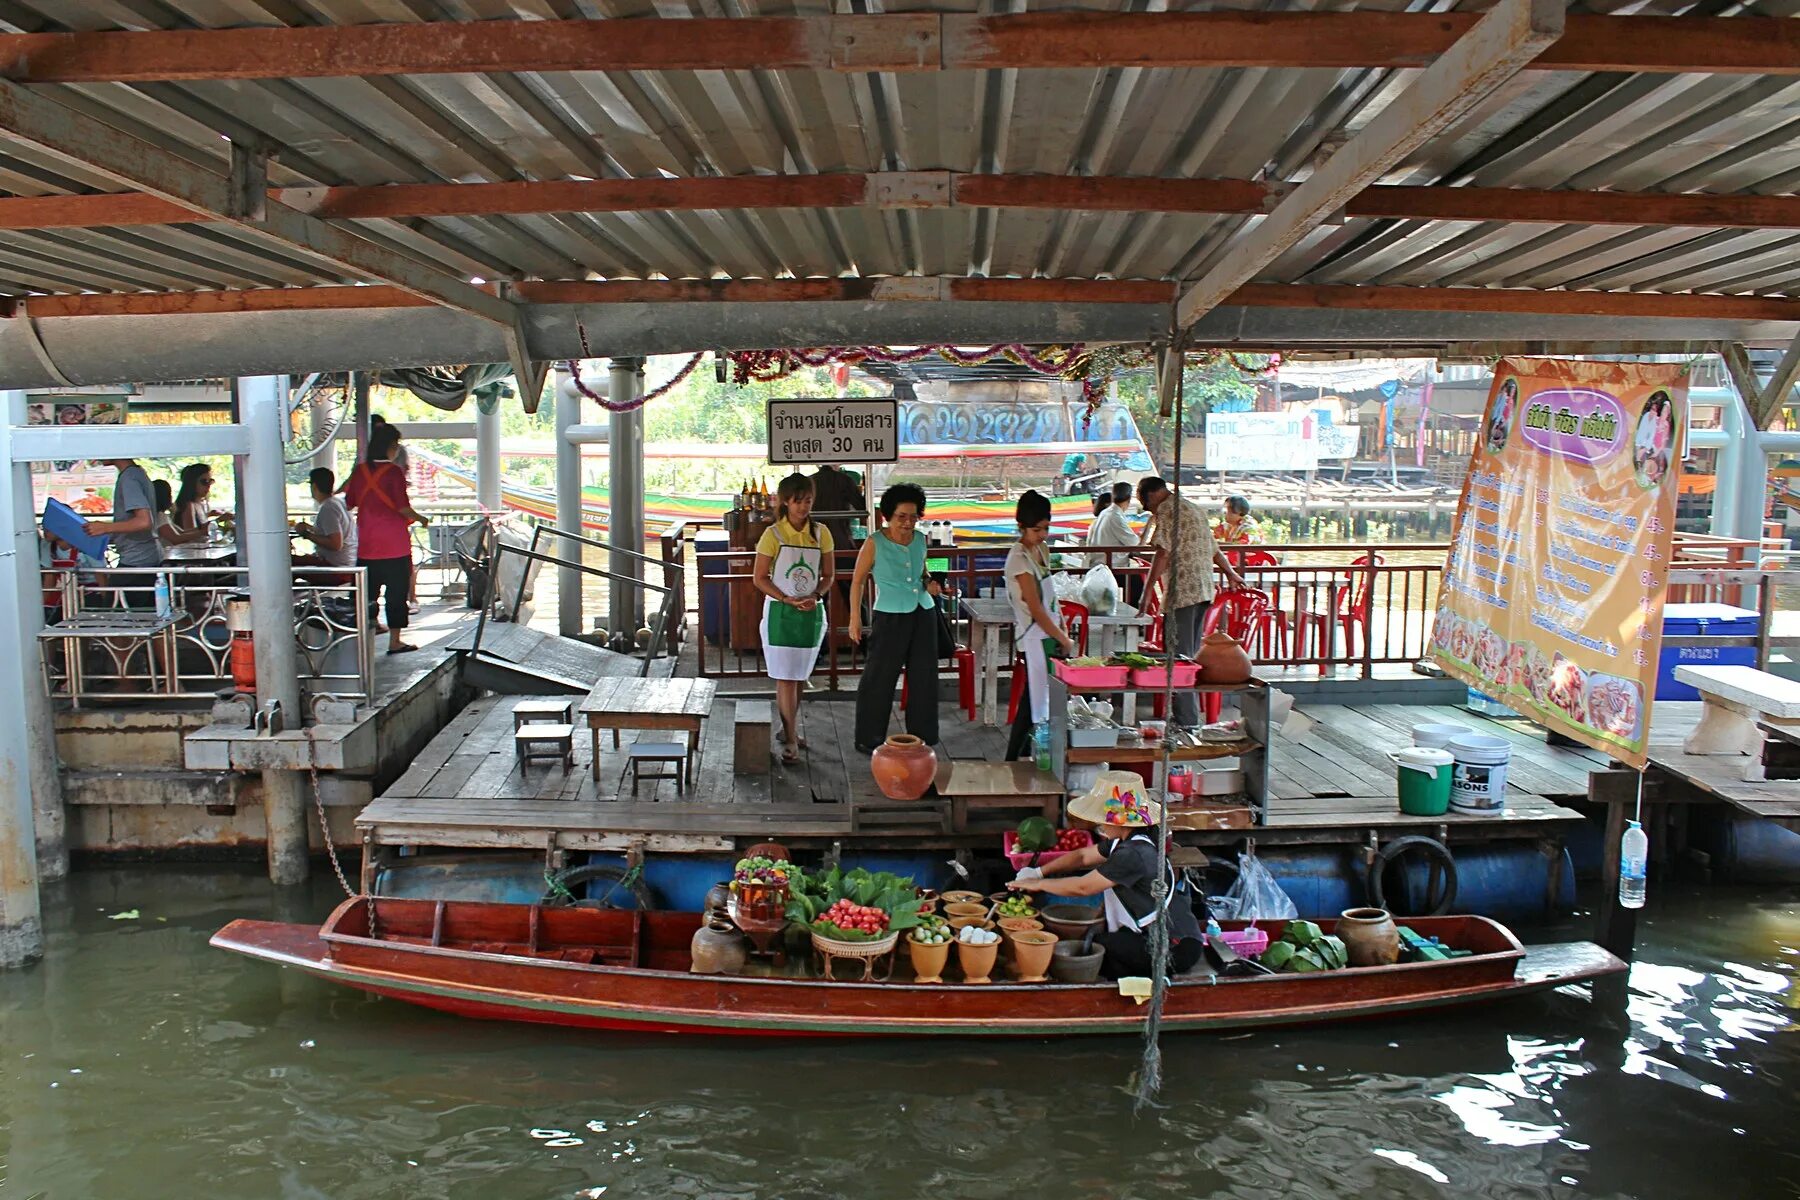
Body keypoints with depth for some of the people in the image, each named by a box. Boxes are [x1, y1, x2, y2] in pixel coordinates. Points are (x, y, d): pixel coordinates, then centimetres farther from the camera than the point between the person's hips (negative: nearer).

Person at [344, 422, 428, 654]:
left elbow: (349, 502, 12)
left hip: (367, 545, 5)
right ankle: (394, 641, 6)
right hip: (394, 545, -5)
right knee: (396, 591, 3)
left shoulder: (360, 470, 4)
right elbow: (403, 507, -14)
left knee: (366, 591, 13)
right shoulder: (393, 472, -11)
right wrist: (420, 519, 2)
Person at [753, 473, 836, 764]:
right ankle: (790, 740, 0)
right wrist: (789, 600, -16)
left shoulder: (821, 533, 2)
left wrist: (816, 596, -12)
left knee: (798, 676, 13)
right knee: (785, 678, -4)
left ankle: (789, 728, 28)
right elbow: (759, 578, -6)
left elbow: (827, 575, 8)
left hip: (811, 613, 3)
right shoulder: (773, 534, -8)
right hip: (780, 613, -3)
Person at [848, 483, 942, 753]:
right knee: (879, 678, -2)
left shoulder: (920, 539, 5)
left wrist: (929, 583, 0)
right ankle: (868, 740, 11)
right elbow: (858, 581, -4)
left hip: (924, 614, 5)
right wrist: (855, 618, -7)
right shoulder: (875, 543, -9)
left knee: (924, 677, 9)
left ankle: (921, 738, 22)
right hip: (891, 617, -5)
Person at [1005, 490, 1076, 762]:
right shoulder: (1019, 558, -18)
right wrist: (1064, 640, -14)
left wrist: (1062, 631, 11)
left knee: (1040, 696, 11)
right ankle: (1012, 759, 3)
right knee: (1036, 697, -5)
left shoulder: (1040, 550, 10)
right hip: (1034, 636, -9)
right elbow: (1036, 609, -19)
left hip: (1047, 632, 9)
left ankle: (1026, 753, 20)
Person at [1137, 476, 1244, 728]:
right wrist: (1230, 573, 46)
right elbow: (1213, 548, 32)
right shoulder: (1194, 508, 21)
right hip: (1204, 589, 9)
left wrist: (1146, 591, -18)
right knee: (1192, 656, 14)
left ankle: (1186, 721, -7)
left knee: (1179, 657, -7)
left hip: (1182, 591, -9)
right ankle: (1192, 716, 19)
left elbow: (1164, 554, -17)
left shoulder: (1167, 510, -7)